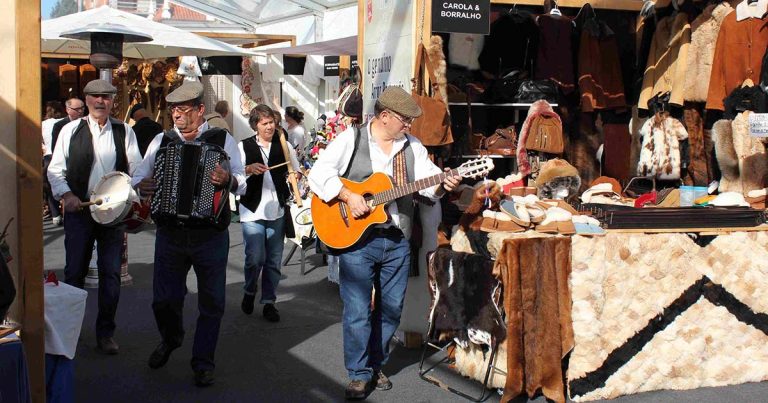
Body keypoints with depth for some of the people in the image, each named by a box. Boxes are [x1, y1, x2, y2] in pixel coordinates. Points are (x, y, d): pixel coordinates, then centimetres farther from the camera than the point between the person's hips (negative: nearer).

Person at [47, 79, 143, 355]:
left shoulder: (124, 132, 5)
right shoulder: (71, 130, 3)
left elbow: (137, 167, 2)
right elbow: (55, 169, 3)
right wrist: (66, 194, -12)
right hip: (79, 209, 0)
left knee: (111, 273, 5)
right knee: (74, 272, 5)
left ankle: (105, 333, 18)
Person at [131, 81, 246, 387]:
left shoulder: (222, 140, -2)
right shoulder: (161, 141, 5)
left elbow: (242, 183, -6)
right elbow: (138, 177, 8)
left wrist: (227, 179, -28)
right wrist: (141, 186, -15)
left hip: (211, 235, -2)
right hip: (170, 234, 2)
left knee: (211, 303, 5)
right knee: (164, 299, 10)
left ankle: (203, 362, 23)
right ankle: (170, 340, 41)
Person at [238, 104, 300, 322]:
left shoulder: (284, 145, 7)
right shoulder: (244, 146, 1)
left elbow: (296, 171, 17)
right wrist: (249, 169, -24)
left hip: (277, 212, 2)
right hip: (253, 211, -2)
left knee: (274, 260, 6)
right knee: (255, 258, -7)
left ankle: (269, 302, 18)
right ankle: (249, 292, 21)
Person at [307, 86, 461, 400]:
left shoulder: (412, 146, 9)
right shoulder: (350, 140, -5)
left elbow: (428, 179, 4)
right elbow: (318, 174, -10)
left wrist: (443, 184, -18)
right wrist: (348, 196, -19)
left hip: (397, 241, 5)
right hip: (356, 237, -5)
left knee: (391, 308, 12)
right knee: (357, 311, -2)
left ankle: (376, 365, 29)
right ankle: (359, 374, 11)